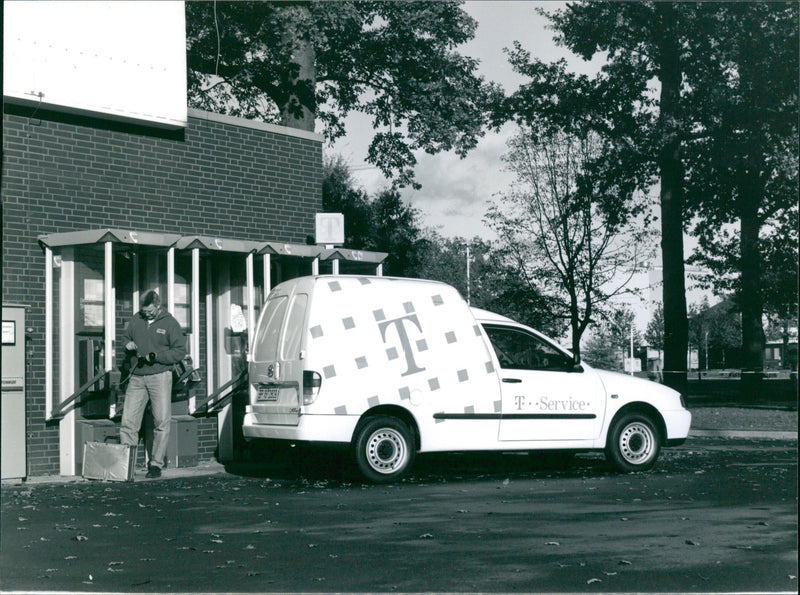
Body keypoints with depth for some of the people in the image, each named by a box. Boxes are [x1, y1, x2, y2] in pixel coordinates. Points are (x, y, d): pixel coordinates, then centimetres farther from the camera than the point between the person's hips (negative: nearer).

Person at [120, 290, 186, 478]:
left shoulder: (169, 323, 0)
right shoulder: (135, 320, 11)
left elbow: (180, 351, -2)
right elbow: (125, 338, 26)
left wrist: (156, 356, -13)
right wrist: (128, 346, 2)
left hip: (160, 376, -3)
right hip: (137, 377, 4)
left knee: (162, 422, -4)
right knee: (127, 421, -2)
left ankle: (156, 463, 4)